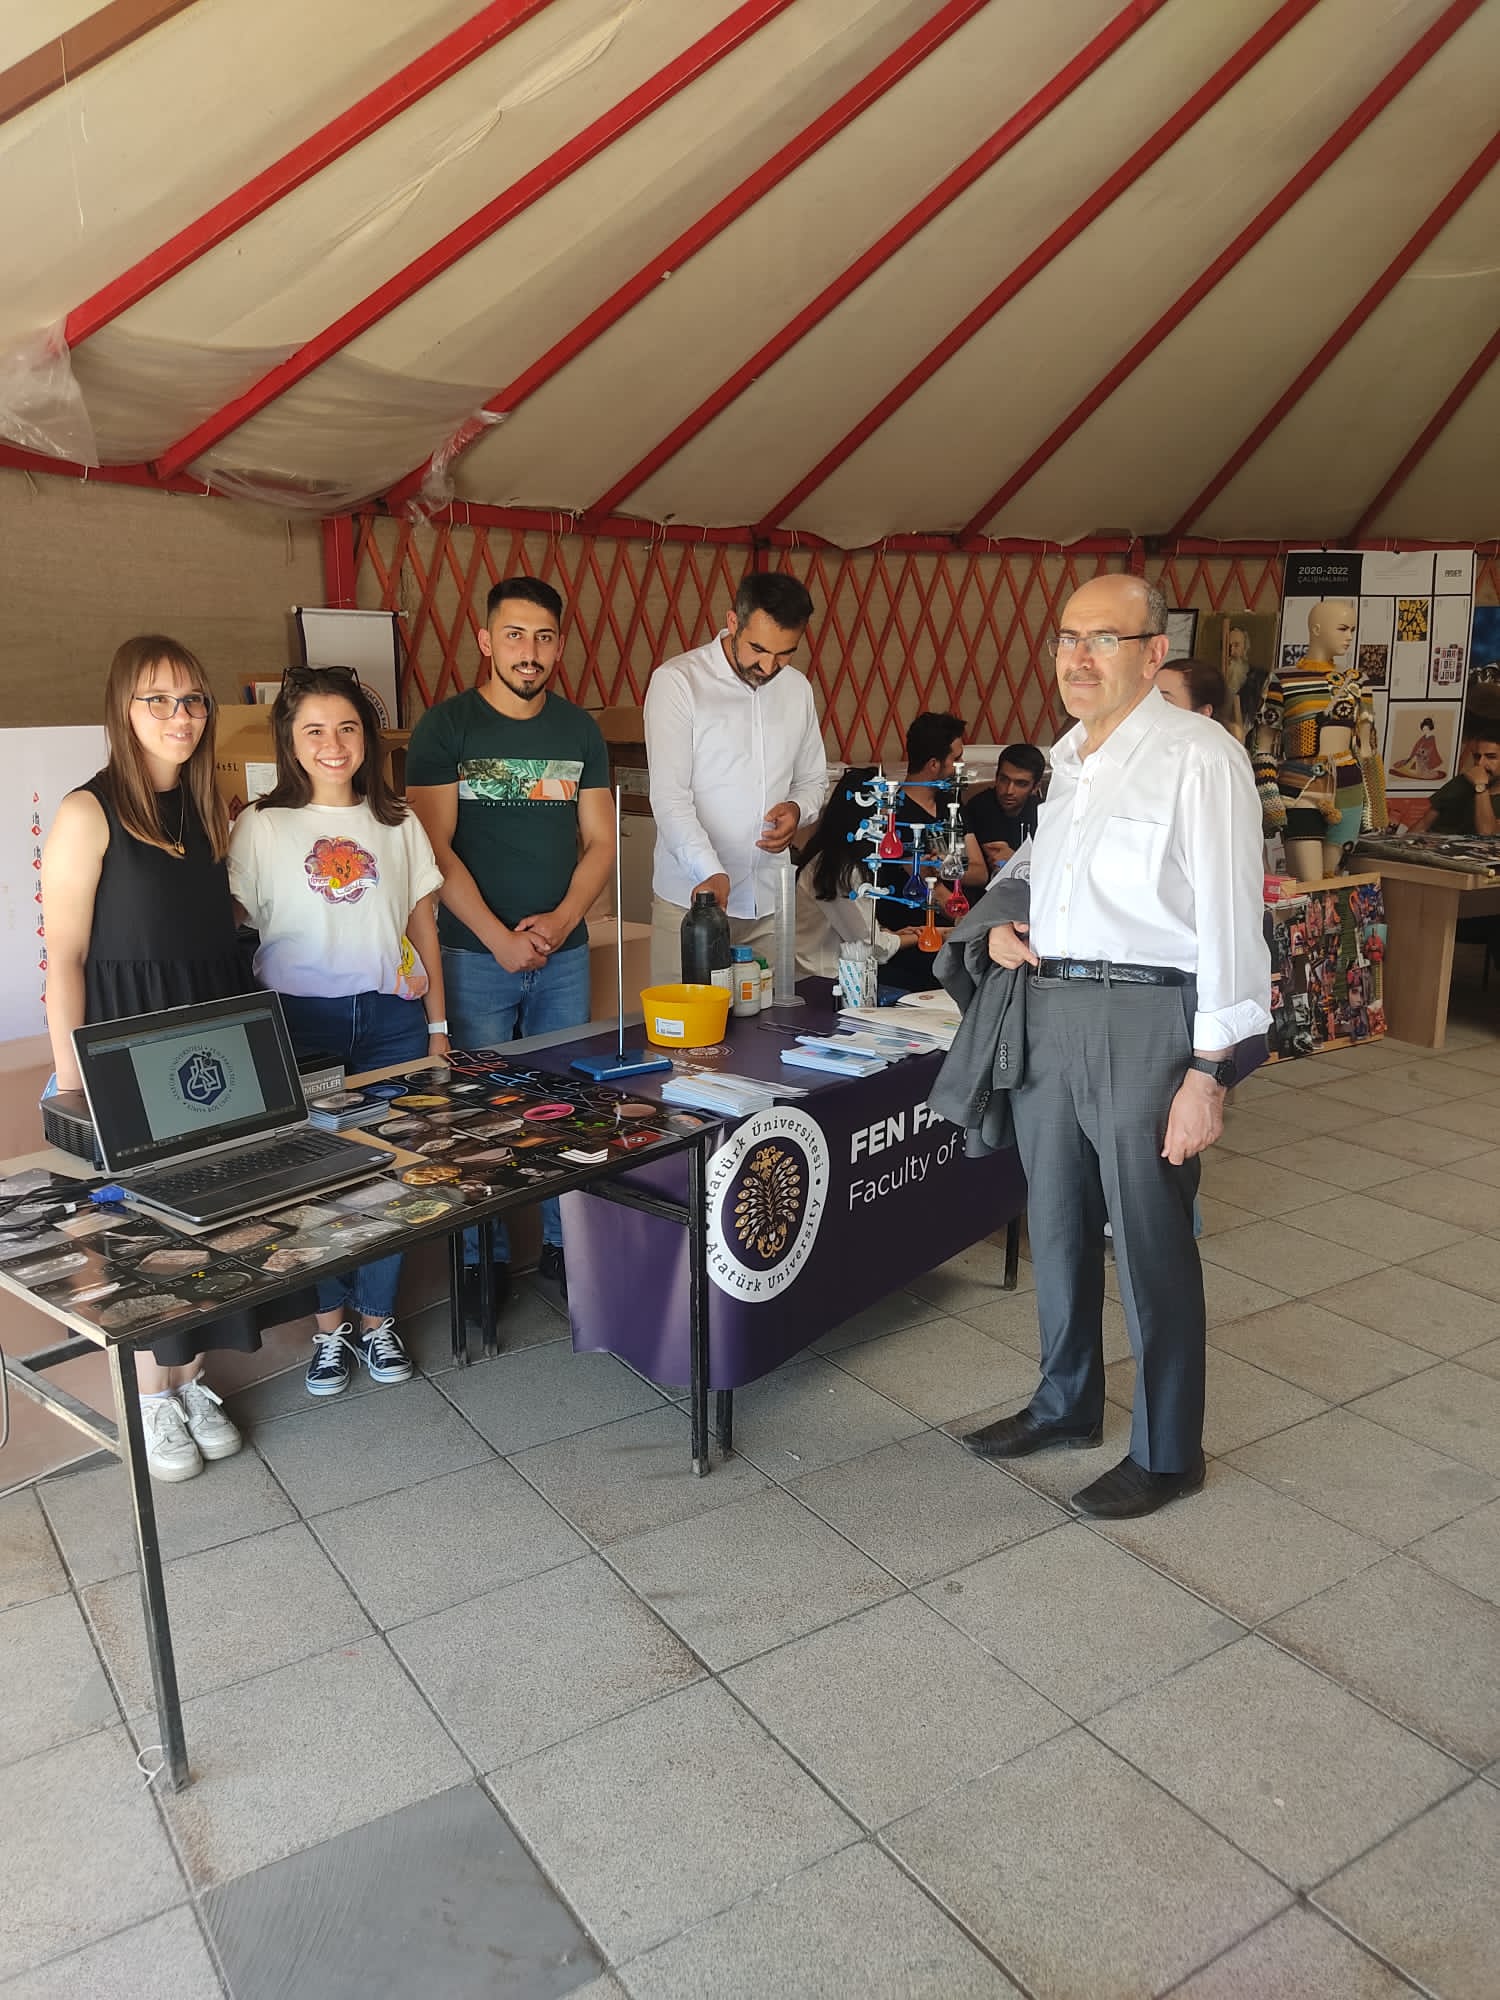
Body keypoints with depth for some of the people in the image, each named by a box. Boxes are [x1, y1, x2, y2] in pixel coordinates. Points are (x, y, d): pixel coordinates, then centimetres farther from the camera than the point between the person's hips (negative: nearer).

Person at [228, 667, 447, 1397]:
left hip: (391, 1017, 2)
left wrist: (437, 1024, 7)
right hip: (301, 1020, -2)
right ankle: (330, 1324, 18)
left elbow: (424, 930, 10)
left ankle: (376, 1319, 19)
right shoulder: (261, 828, 1)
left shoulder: (397, 825, 8)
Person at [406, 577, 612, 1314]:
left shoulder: (579, 729, 8)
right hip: (476, 953, -3)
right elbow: (435, 848, -8)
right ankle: (482, 1258, 16)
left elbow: (599, 843, 8)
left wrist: (561, 920, -8)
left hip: (564, 950, 3)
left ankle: (563, 1244, 22)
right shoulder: (445, 727, -3)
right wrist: (499, 937, -14)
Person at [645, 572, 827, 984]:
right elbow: (669, 795, -14)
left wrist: (798, 809, -3)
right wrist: (710, 872, -28)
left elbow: (814, 778, 21)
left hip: (770, 901, 5)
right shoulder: (677, 680, -8)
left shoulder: (797, 688, 10)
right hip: (692, 897, -4)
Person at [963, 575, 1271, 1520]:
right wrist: (1008, 925, 6)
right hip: (1052, 1008, 8)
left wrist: (1209, 1072, -19)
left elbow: (1228, 919, -16)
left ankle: (1166, 1452, 24)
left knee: (1151, 1245, 4)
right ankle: (1067, 1404, 40)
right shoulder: (1066, 757, 13)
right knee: (1058, 1224, 19)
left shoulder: (1199, 756, -12)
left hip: (1147, 1017, -8)